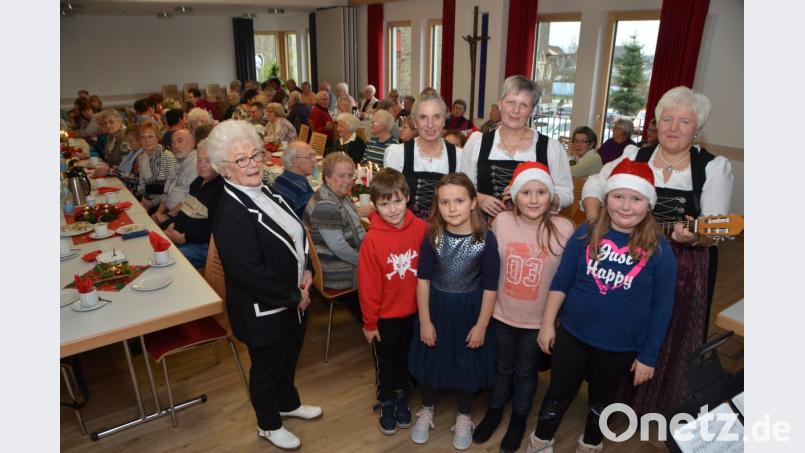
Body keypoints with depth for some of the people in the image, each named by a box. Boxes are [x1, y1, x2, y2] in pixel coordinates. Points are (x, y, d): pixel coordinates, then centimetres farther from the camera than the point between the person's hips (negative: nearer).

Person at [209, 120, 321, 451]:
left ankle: (288, 403, 54)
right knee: (267, 367, 16)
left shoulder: (266, 192, 1)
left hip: (294, 299, 8)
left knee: (289, 357, 28)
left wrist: (306, 272, -2)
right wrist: (294, 296, -19)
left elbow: (297, 235, 11)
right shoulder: (230, 214, -27)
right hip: (264, 310, -8)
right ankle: (269, 425, 42)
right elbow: (251, 272, -29)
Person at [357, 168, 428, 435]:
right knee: (385, 363, 20)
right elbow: (367, 285, -14)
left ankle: (402, 397, 48)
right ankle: (386, 403, 43)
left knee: (407, 358, 24)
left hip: (415, 312, 2)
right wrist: (369, 322, -6)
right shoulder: (372, 239, -21)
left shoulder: (421, 229, -15)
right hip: (385, 316, -2)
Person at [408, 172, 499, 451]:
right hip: (436, 306, 2)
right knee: (430, 360, 16)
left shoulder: (486, 239, -17)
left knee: (467, 364, 15)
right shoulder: (432, 236, -12)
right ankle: (427, 410, 43)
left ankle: (463, 417, 41)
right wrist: (425, 321, -5)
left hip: (470, 310, -1)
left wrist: (481, 325, -7)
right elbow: (423, 279, -6)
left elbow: (490, 286, -9)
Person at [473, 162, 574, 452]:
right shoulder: (501, 221, -13)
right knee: (502, 367, 23)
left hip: (539, 319, -1)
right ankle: (495, 410, 49)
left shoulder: (564, 229, -17)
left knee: (526, 370, 21)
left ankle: (520, 417, 47)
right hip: (502, 313, 1)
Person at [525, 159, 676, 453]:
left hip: (620, 346, 0)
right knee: (559, 394, 15)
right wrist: (547, 324, -4)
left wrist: (648, 356, -4)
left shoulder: (659, 250, -12)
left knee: (602, 399, 23)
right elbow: (561, 281, -3)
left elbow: (661, 307, -7)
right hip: (572, 334, 1)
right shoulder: (586, 234, -9)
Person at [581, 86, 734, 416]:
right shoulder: (634, 156, 0)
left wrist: (693, 237, -33)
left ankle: (657, 403, 36)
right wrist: (596, 225, -9)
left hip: (684, 271, -2)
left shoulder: (714, 167, -6)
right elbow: (594, 185, 5)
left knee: (671, 340, 12)